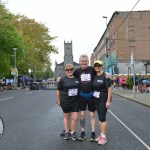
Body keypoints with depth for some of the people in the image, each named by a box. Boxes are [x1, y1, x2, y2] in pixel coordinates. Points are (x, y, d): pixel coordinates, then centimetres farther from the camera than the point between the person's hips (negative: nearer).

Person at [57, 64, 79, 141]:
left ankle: (73, 132, 20)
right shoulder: (62, 80, -7)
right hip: (65, 102, -2)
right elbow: (58, 91, 0)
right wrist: (59, 100, 5)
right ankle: (67, 132, 30)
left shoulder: (77, 78, 0)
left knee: (75, 118, 0)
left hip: (75, 102, 2)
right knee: (67, 117, 14)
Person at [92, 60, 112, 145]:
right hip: (96, 99, 7)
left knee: (102, 118, -5)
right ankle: (101, 134, 23)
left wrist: (108, 101, -20)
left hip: (103, 99, -6)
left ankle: (104, 137, 4)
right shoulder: (94, 76, 8)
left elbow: (109, 88, -16)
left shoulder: (105, 76, -12)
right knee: (100, 117, 12)